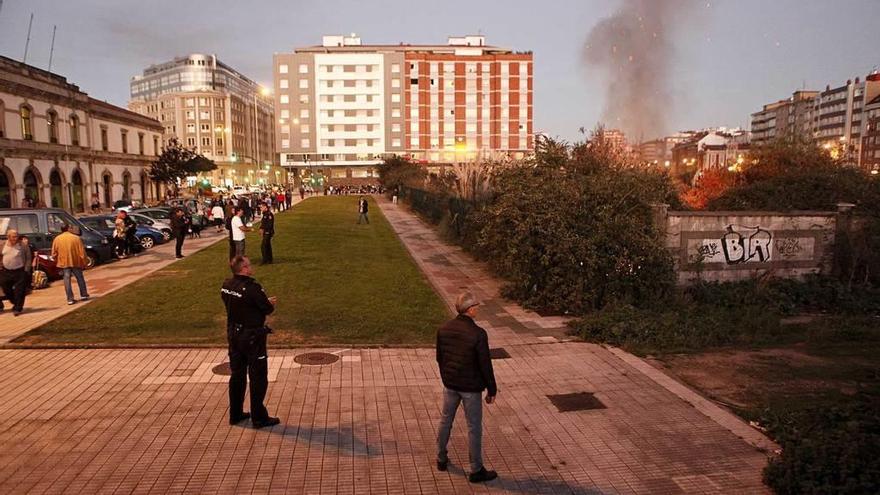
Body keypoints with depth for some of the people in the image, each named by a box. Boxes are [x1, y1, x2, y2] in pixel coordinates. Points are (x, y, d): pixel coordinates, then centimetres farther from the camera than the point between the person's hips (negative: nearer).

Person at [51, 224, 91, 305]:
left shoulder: (57, 239, 0)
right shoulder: (76, 238, -7)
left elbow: (54, 253, 3)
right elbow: (82, 252, -6)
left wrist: (57, 261, 19)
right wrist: (84, 262, 2)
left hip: (64, 262, 1)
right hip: (76, 262, -1)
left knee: (67, 280, 4)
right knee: (80, 278, 14)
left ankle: (70, 299, 1)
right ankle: (84, 295, 21)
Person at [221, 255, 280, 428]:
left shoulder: (226, 286, 0)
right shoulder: (252, 287, -24)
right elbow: (267, 309, -16)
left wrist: (266, 302, 10)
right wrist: (271, 303, 8)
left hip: (233, 335, 8)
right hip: (252, 337, -8)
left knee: (237, 375, 18)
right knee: (258, 377, 4)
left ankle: (235, 414, 29)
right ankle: (259, 418, 11)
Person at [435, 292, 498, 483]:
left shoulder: (444, 329, -5)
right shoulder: (478, 334, -23)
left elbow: (440, 358, 6)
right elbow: (485, 365, -17)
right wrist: (492, 390, -5)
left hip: (450, 385, 5)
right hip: (471, 388, -5)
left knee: (445, 421, 21)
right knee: (474, 428, 8)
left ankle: (441, 459, 36)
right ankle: (476, 471, 20)